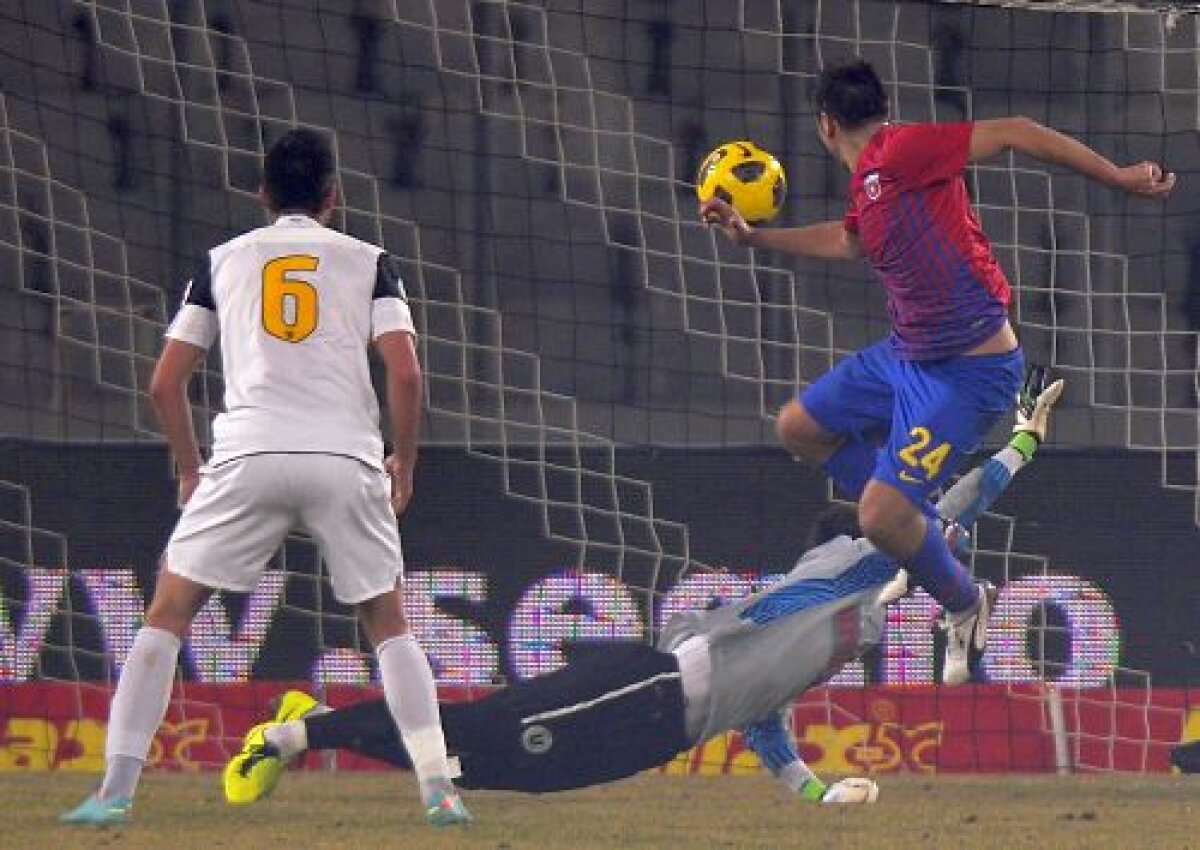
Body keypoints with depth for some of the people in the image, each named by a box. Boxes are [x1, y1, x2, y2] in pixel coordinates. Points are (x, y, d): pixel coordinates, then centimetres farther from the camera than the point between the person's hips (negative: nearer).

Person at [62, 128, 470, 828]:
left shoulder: (224, 260, 16)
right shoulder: (368, 261, 12)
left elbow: (166, 382, 12)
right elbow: (405, 374, 0)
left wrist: (190, 470, 24)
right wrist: (403, 466, 13)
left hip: (248, 455, 0)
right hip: (347, 457, 0)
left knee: (169, 613, 8)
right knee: (389, 624, 16)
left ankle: (117, 789, -4)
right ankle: (439, 789, 5)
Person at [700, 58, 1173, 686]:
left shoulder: (899, 152, -20)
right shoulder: (867, 185, 9)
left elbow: (1013, 133, -21)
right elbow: (845, 241, 32)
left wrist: (1121, 179, -19)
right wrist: (751, 237, 35)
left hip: (969, 370, -10)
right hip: (906, 354, 10)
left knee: (881, 517, -16)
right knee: (798, 428, 19)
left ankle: (966, 605, 13)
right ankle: (919, 532, 30)